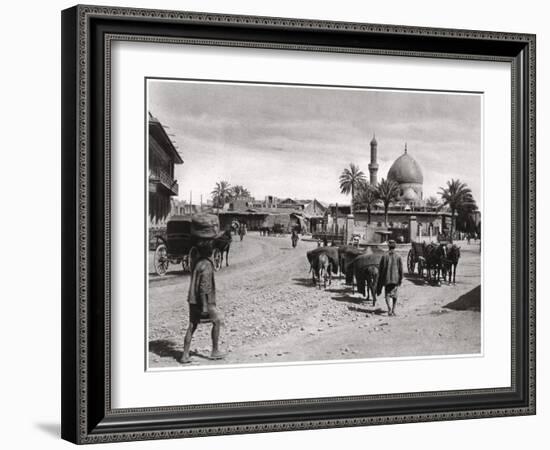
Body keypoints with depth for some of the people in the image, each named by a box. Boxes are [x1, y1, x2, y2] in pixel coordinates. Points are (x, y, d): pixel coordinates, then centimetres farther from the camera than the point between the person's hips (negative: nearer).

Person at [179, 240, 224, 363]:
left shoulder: (198, 262, 11)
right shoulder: (206, 265, -17)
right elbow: (204, 286, -22)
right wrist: (205, 306, -23)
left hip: (193, 300, 8)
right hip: (203, 301, -8)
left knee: (192, 326, 8)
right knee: (217, 321, 9)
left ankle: (185, 355, 5)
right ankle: (215, 351, 15)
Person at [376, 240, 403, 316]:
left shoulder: (384, 256, -1)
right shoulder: (398, 257, -3)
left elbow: (380, 268, 2)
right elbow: (401, 269, -2)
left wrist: (380, 278, 12)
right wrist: (400, 279, 6)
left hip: (386, 278, 0)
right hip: (395, 278, 0)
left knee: (388, 294, 2)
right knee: (394, 295, 12)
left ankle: (390, 309, -18)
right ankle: (393, 310, 15)